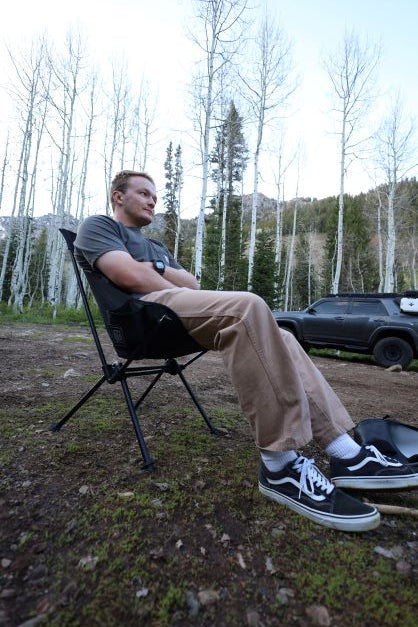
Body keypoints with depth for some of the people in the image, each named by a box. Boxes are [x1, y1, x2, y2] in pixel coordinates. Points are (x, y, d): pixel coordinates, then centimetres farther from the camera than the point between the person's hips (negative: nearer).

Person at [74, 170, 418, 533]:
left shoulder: (156, 247, 37)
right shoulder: (98, 226, 13)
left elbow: (192, 284, 18)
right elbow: (130, 277, -9)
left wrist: (154, 269, 4)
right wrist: (171, 280, 0)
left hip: (181, 311, 8)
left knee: (274, 335, -7)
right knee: (248, 306, -32)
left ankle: (346, 454, -9)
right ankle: (280, 465, -27)